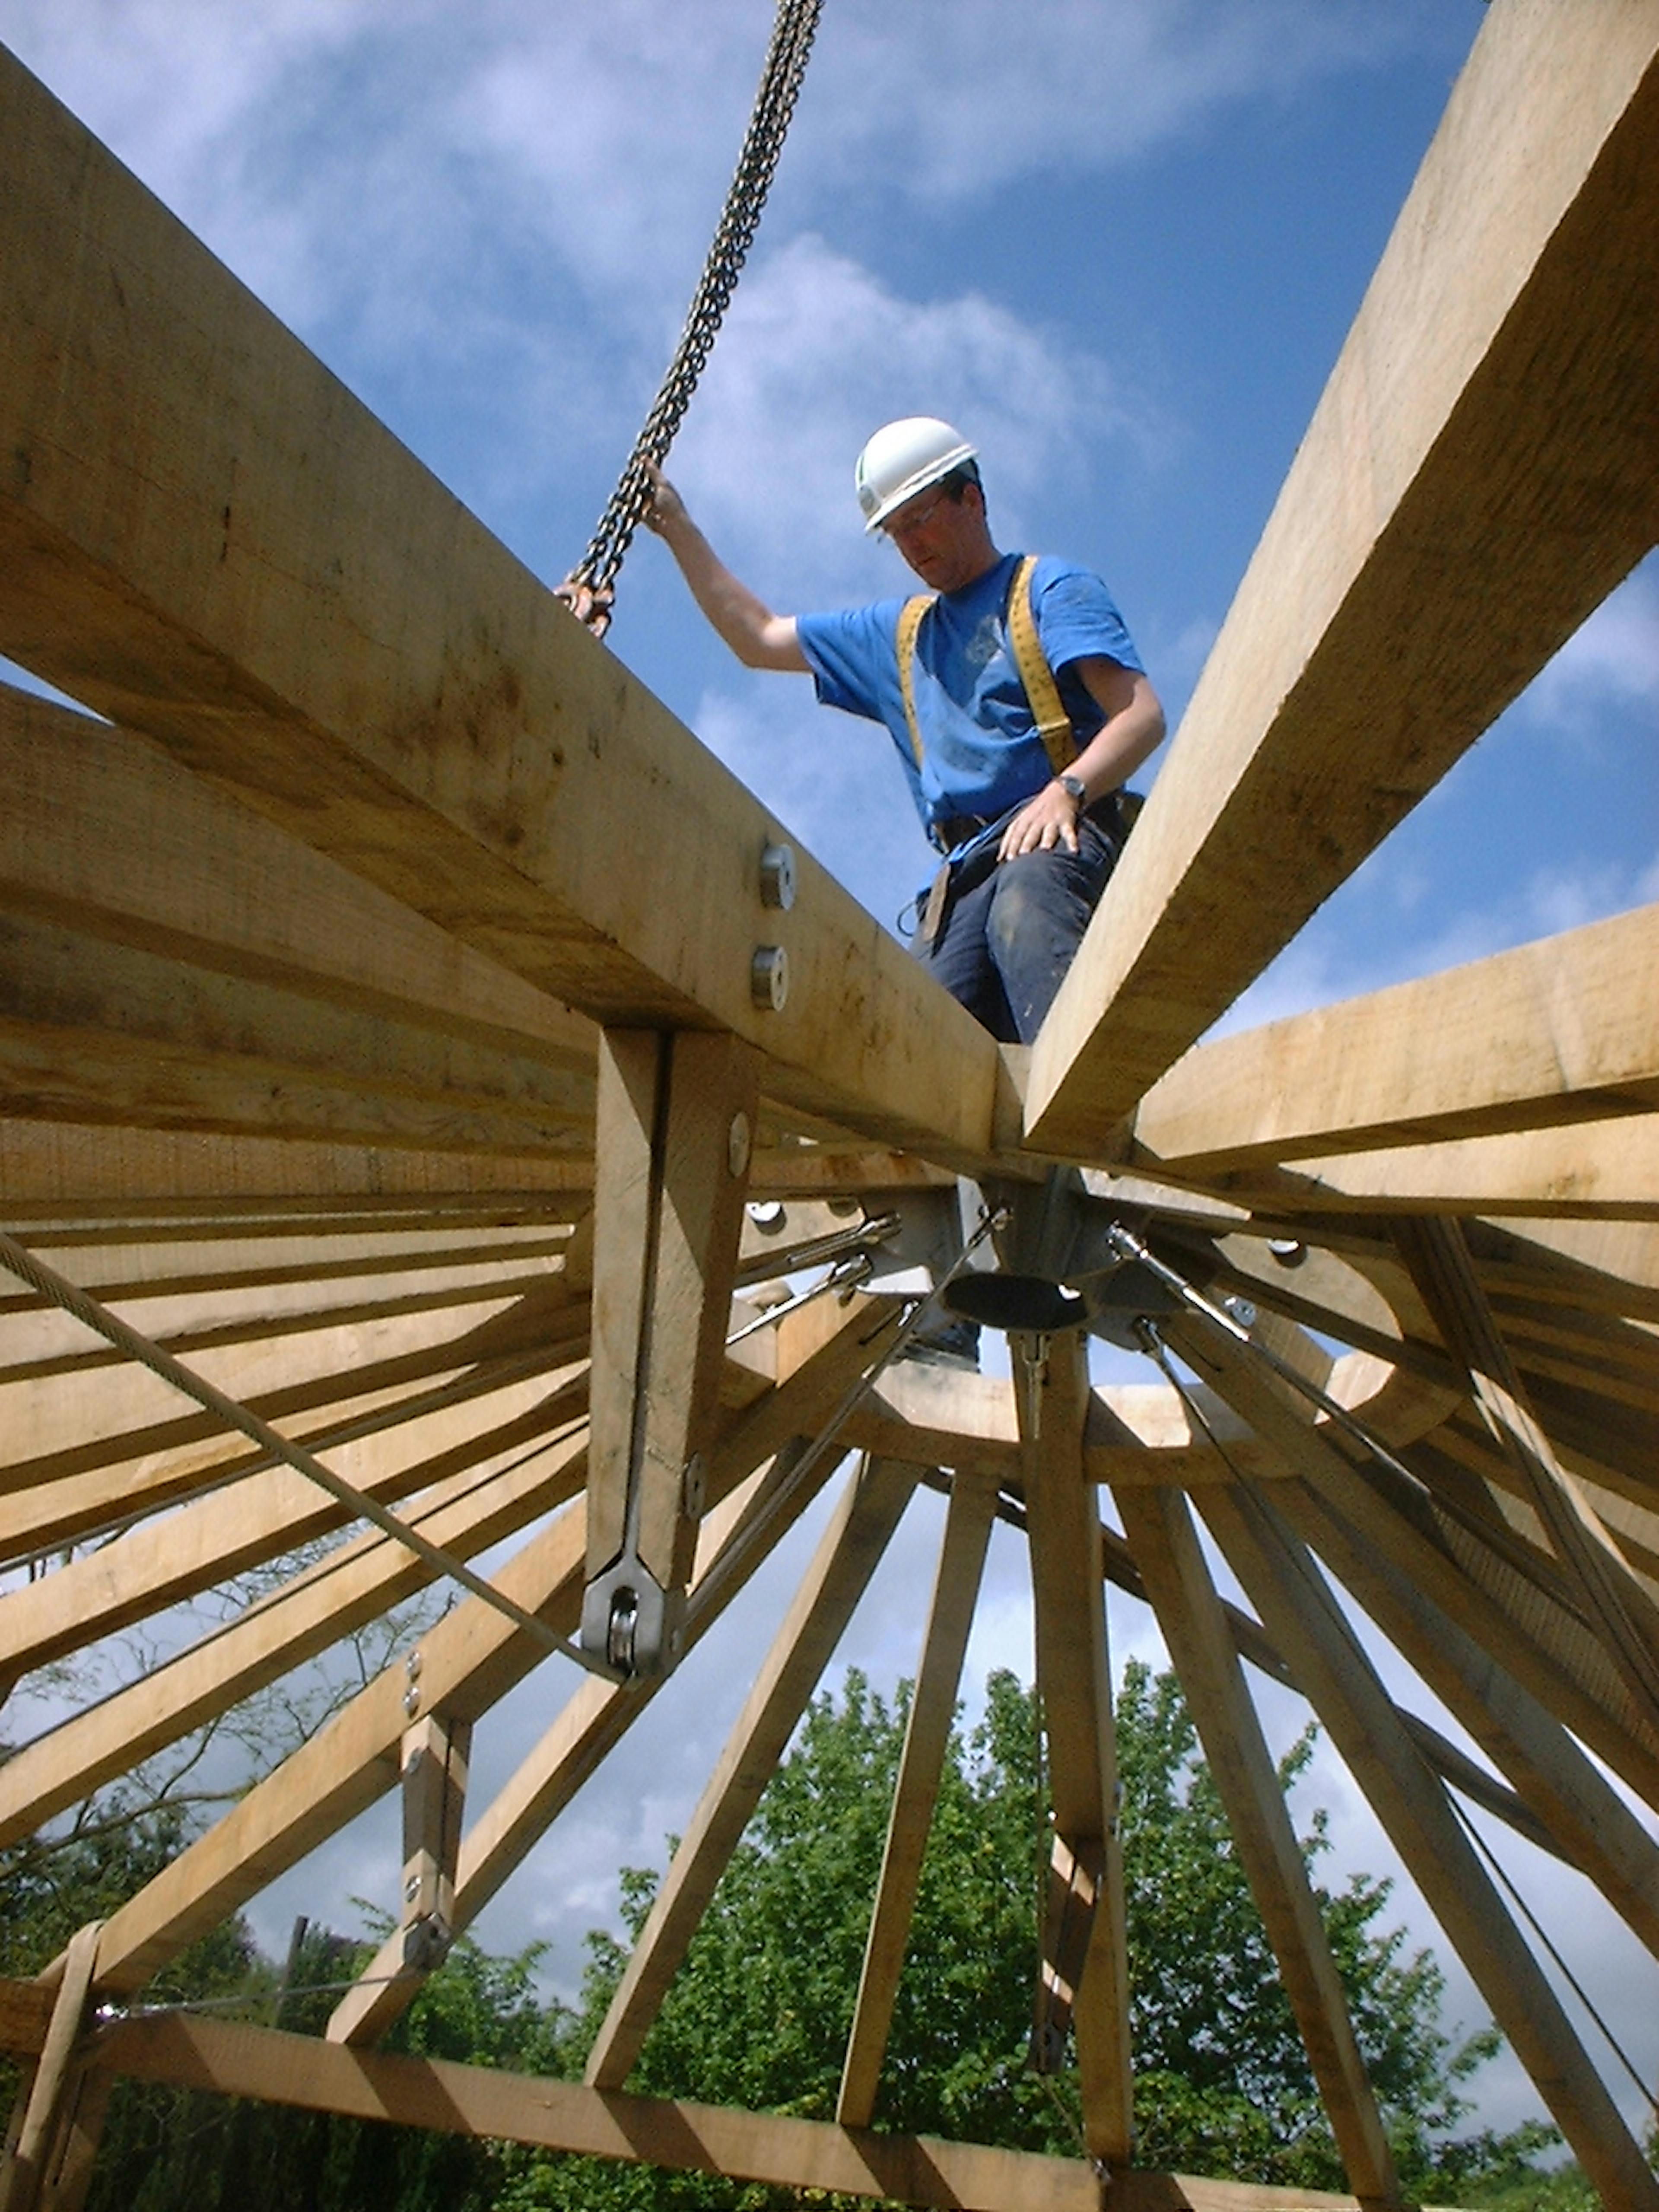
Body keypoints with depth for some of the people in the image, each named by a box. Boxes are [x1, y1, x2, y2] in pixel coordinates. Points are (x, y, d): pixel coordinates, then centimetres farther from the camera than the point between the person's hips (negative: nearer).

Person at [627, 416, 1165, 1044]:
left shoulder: (1050, 589, 12)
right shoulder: (895, 635, 32)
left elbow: (1142, 715, -2)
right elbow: (757, 639, 39)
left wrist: (1065, 791, -19)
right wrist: (678, 530, 34)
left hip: (1058, 837, -5)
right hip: (966, 875, 5)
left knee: (1024, 912, -40)